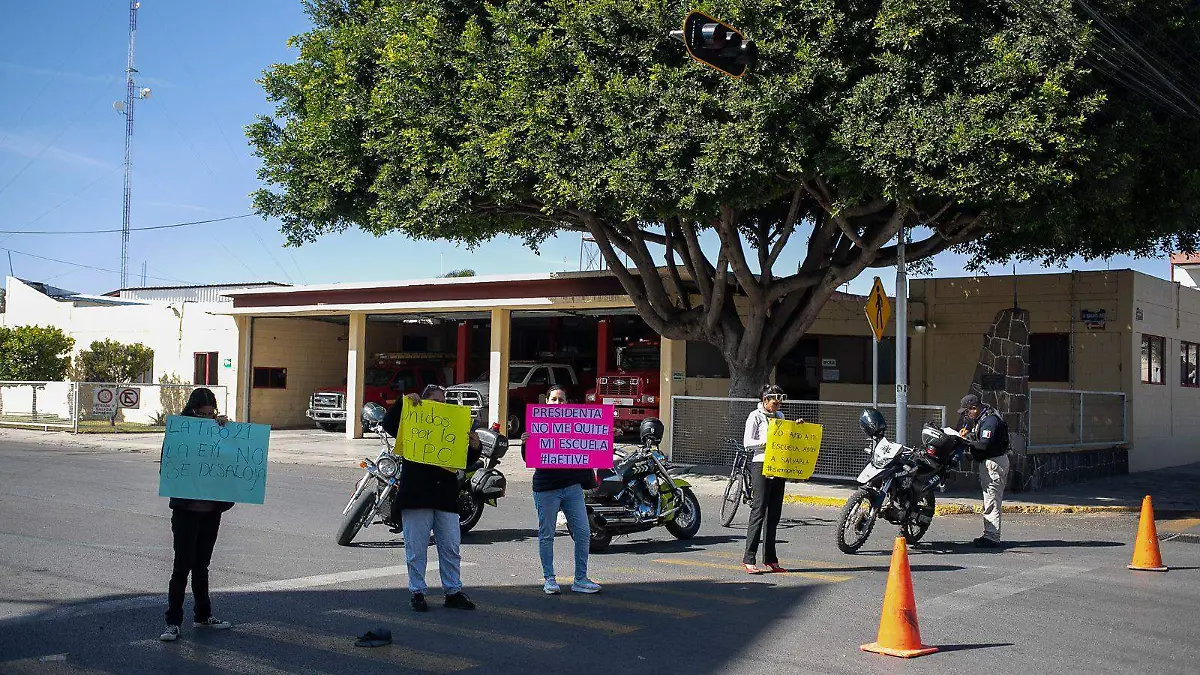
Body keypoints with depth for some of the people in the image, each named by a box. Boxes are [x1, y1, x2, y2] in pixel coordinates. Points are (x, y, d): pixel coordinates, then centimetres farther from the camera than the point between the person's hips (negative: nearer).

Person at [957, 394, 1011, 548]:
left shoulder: (990, 420, -19)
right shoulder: (982, 418, 15)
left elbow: (985, 444, -27)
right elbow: (979, 437, 22)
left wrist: (967, 441, -16)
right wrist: (968, 434, 4)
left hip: (994, 463, -11)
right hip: (988, 463, 11)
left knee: (992, 502, -10)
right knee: (989, 501, 15)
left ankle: (992, 537, -9)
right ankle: (989, 534, 21)